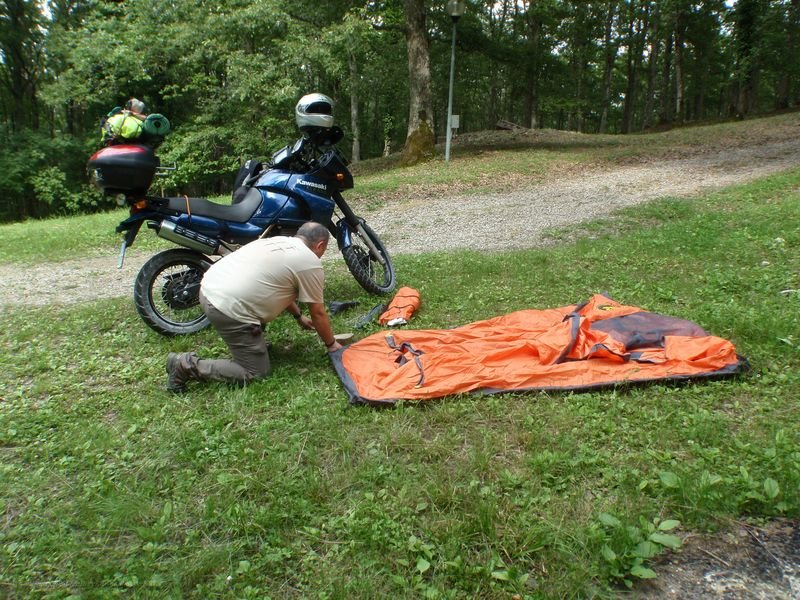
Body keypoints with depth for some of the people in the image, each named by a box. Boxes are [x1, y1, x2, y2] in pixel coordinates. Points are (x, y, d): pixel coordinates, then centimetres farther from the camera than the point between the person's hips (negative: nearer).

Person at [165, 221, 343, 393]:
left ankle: (256, 344, 27)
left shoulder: (278, 241, 19)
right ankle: (188, 366, -3)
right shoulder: (310, 262, -4)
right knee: (257, 373, 3)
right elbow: (318, 314, 2)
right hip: (228, 310, -9)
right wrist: (331, 344, 17)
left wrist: (299, 316, 42)